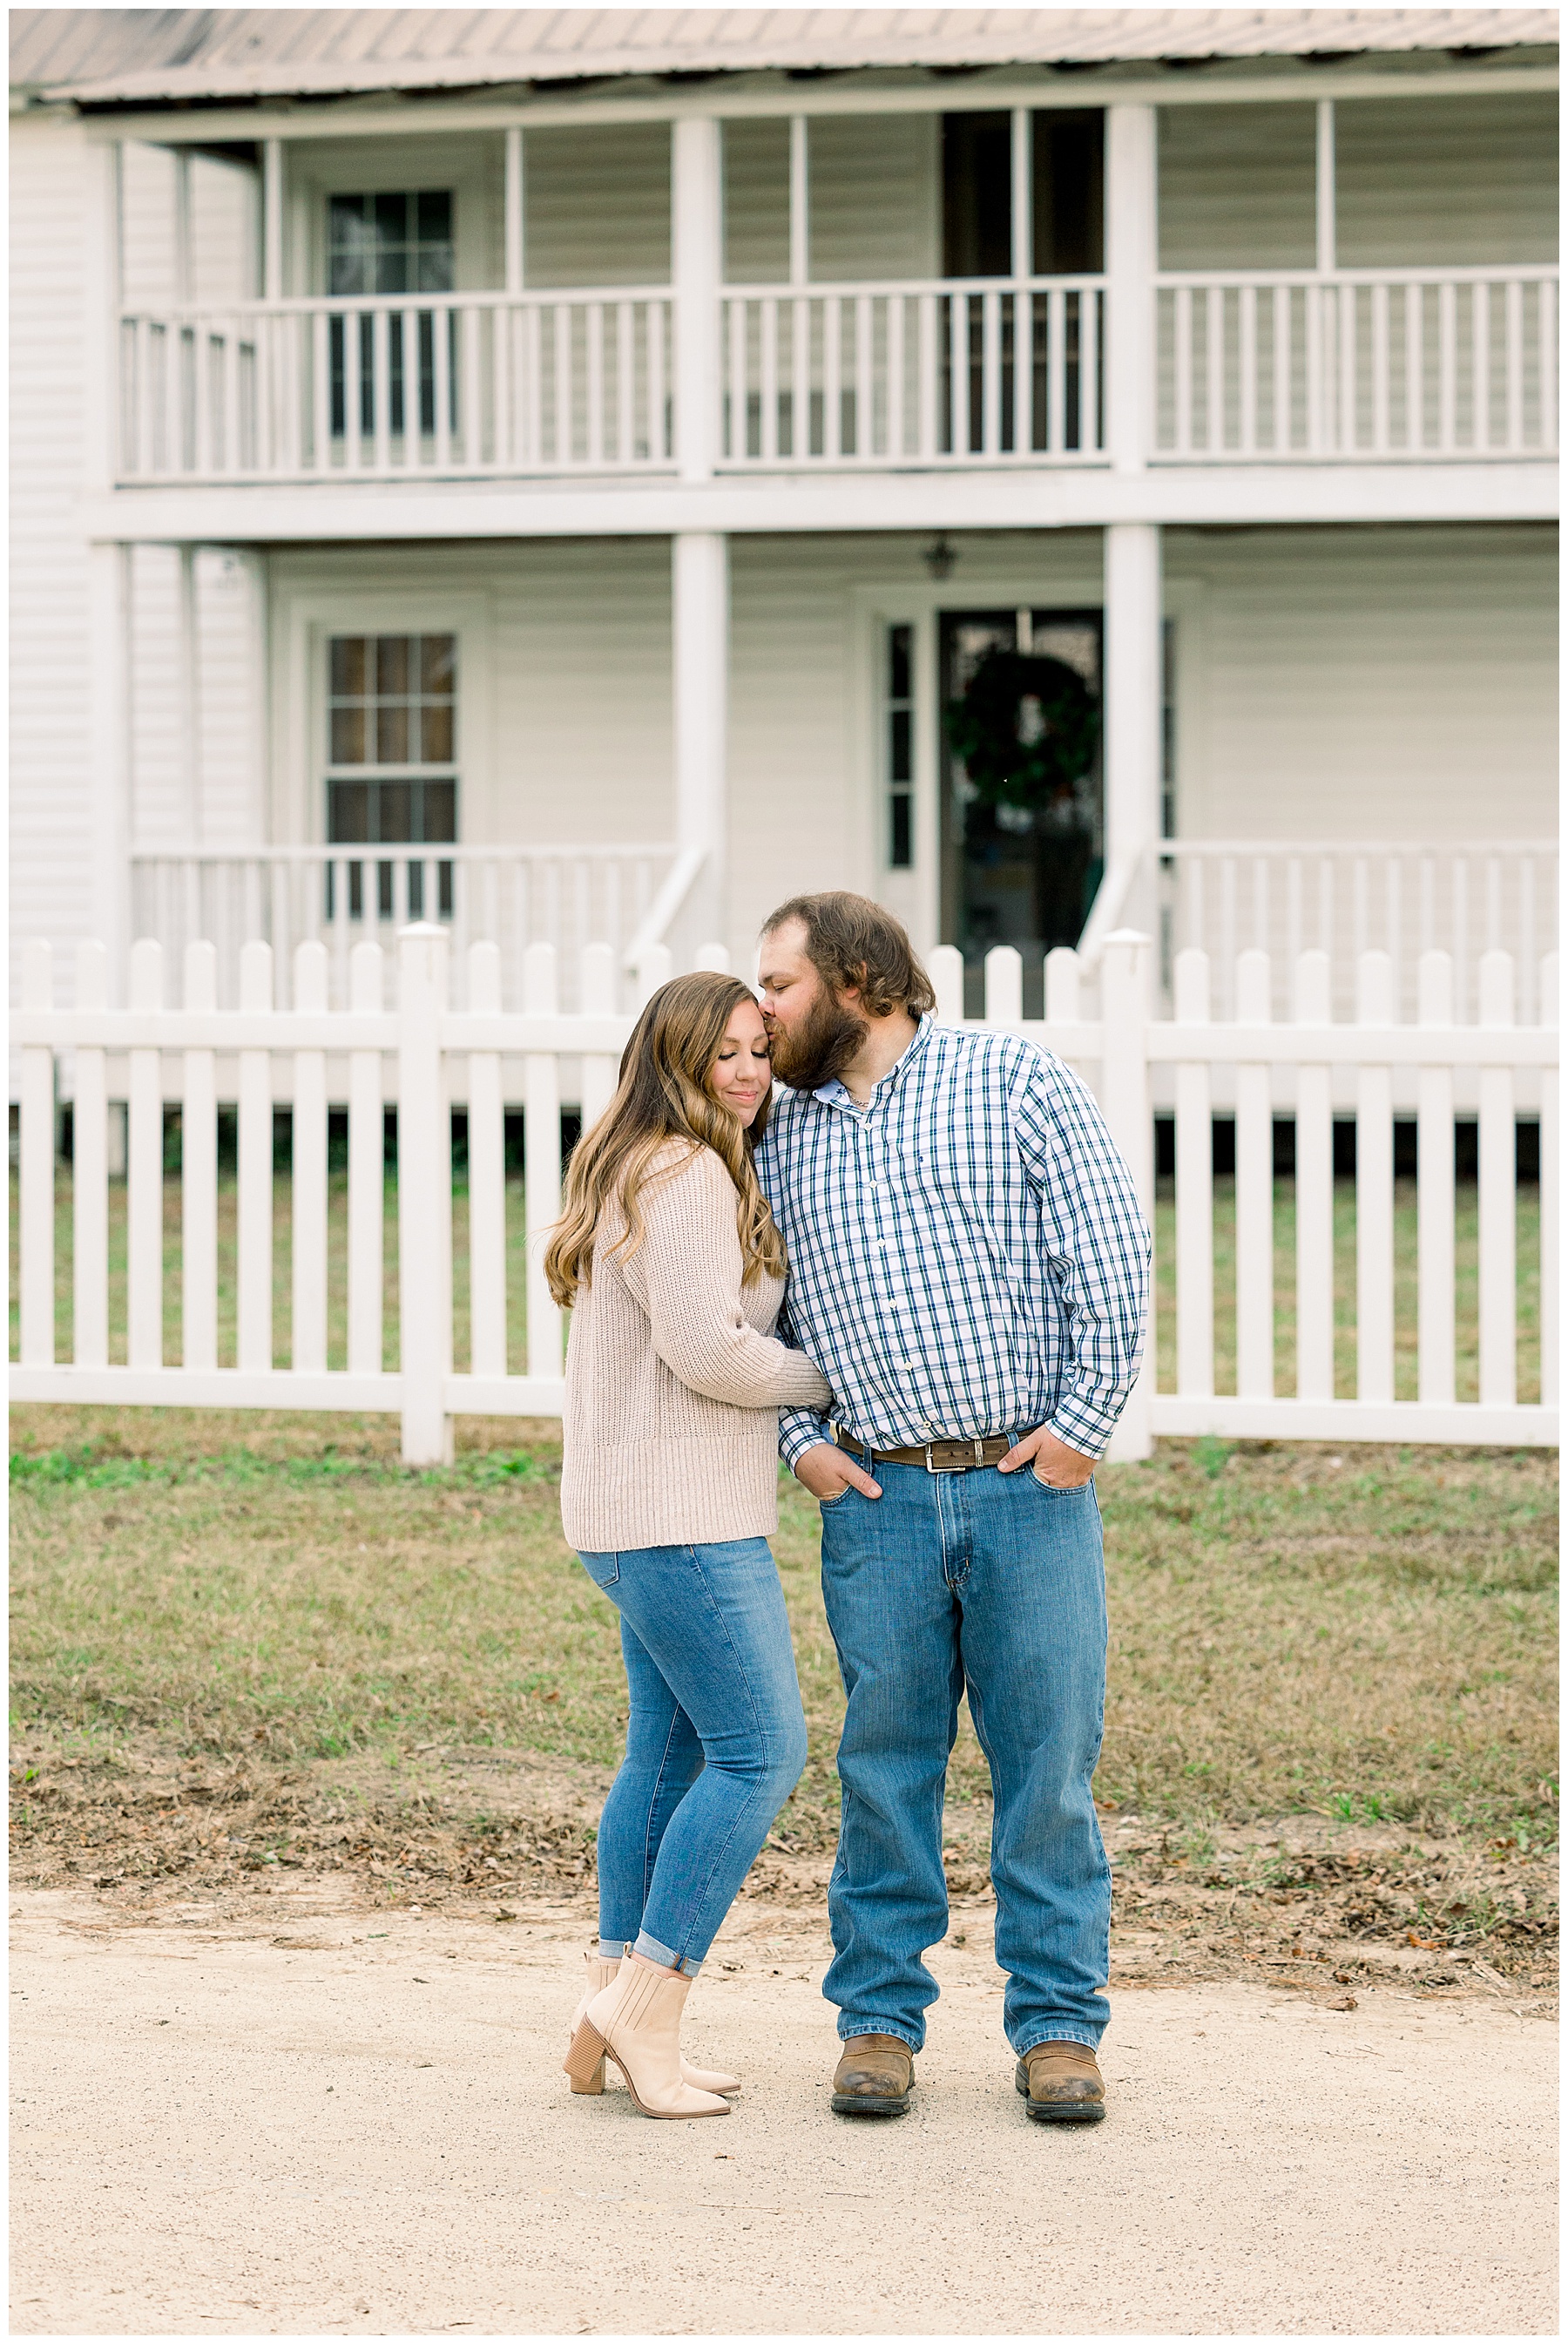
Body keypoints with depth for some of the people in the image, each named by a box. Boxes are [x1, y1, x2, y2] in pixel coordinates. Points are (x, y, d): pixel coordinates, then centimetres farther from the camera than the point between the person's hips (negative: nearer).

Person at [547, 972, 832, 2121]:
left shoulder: (645, 1173, 19)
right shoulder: (684, 1178, -15)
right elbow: (707, 1349, -21)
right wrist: (829, 1379, -6)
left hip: (637, 1514, 11)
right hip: (682, 1514, -11)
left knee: (672, 1754, 13)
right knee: (762, 1751, -9)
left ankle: (613, 2023, 15)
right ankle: (645, 2001, -8)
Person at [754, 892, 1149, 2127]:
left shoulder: (1014, 1081, 0)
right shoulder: (782, 1133, 12)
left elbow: (1111, 1258, -2)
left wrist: (1084, 1421, -7)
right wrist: (801, 1437, 3)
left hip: (1029, 1483, -3)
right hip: (877, 1502, 3)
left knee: (1049, 1758, 0)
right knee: (886, 1761, 4)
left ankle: (1057, 2023, 8)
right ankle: (881, 2016, 13)